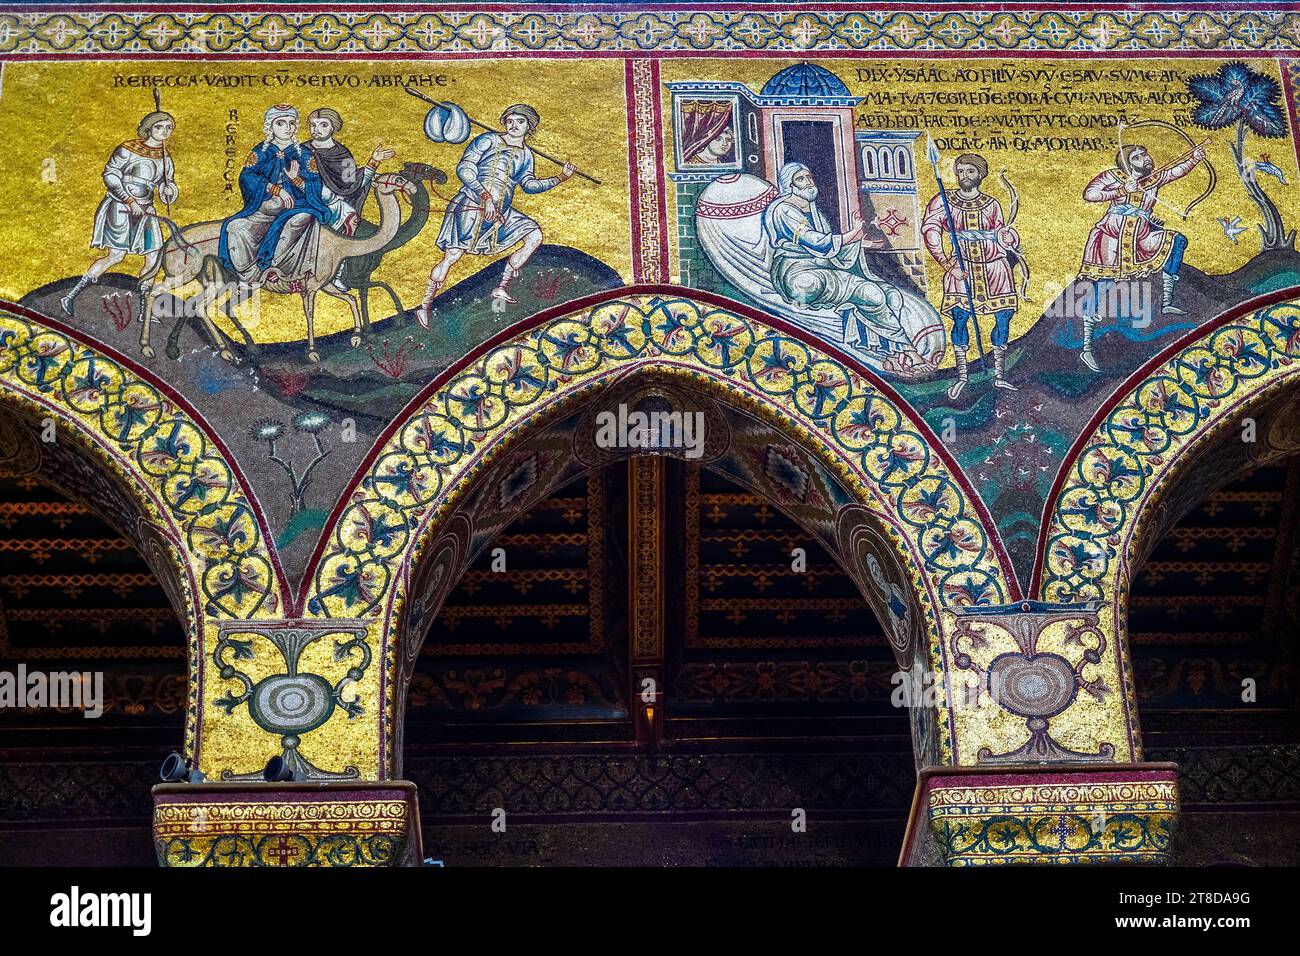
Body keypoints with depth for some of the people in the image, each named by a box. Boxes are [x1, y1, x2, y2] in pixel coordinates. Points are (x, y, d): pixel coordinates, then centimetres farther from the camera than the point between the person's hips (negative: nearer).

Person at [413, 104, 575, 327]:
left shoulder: (525, 155, 14)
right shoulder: (488, 141, -4)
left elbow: (529, 184, 22)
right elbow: (464, 168, -12)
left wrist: (560, 179, 15)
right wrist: (485, 196, -20)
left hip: (501, 213, 6)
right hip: (472, 206, -6)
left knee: (534, 235, -2)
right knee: (452, 256, -11)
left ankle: (502, 287, 0)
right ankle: (425, 306, -1)